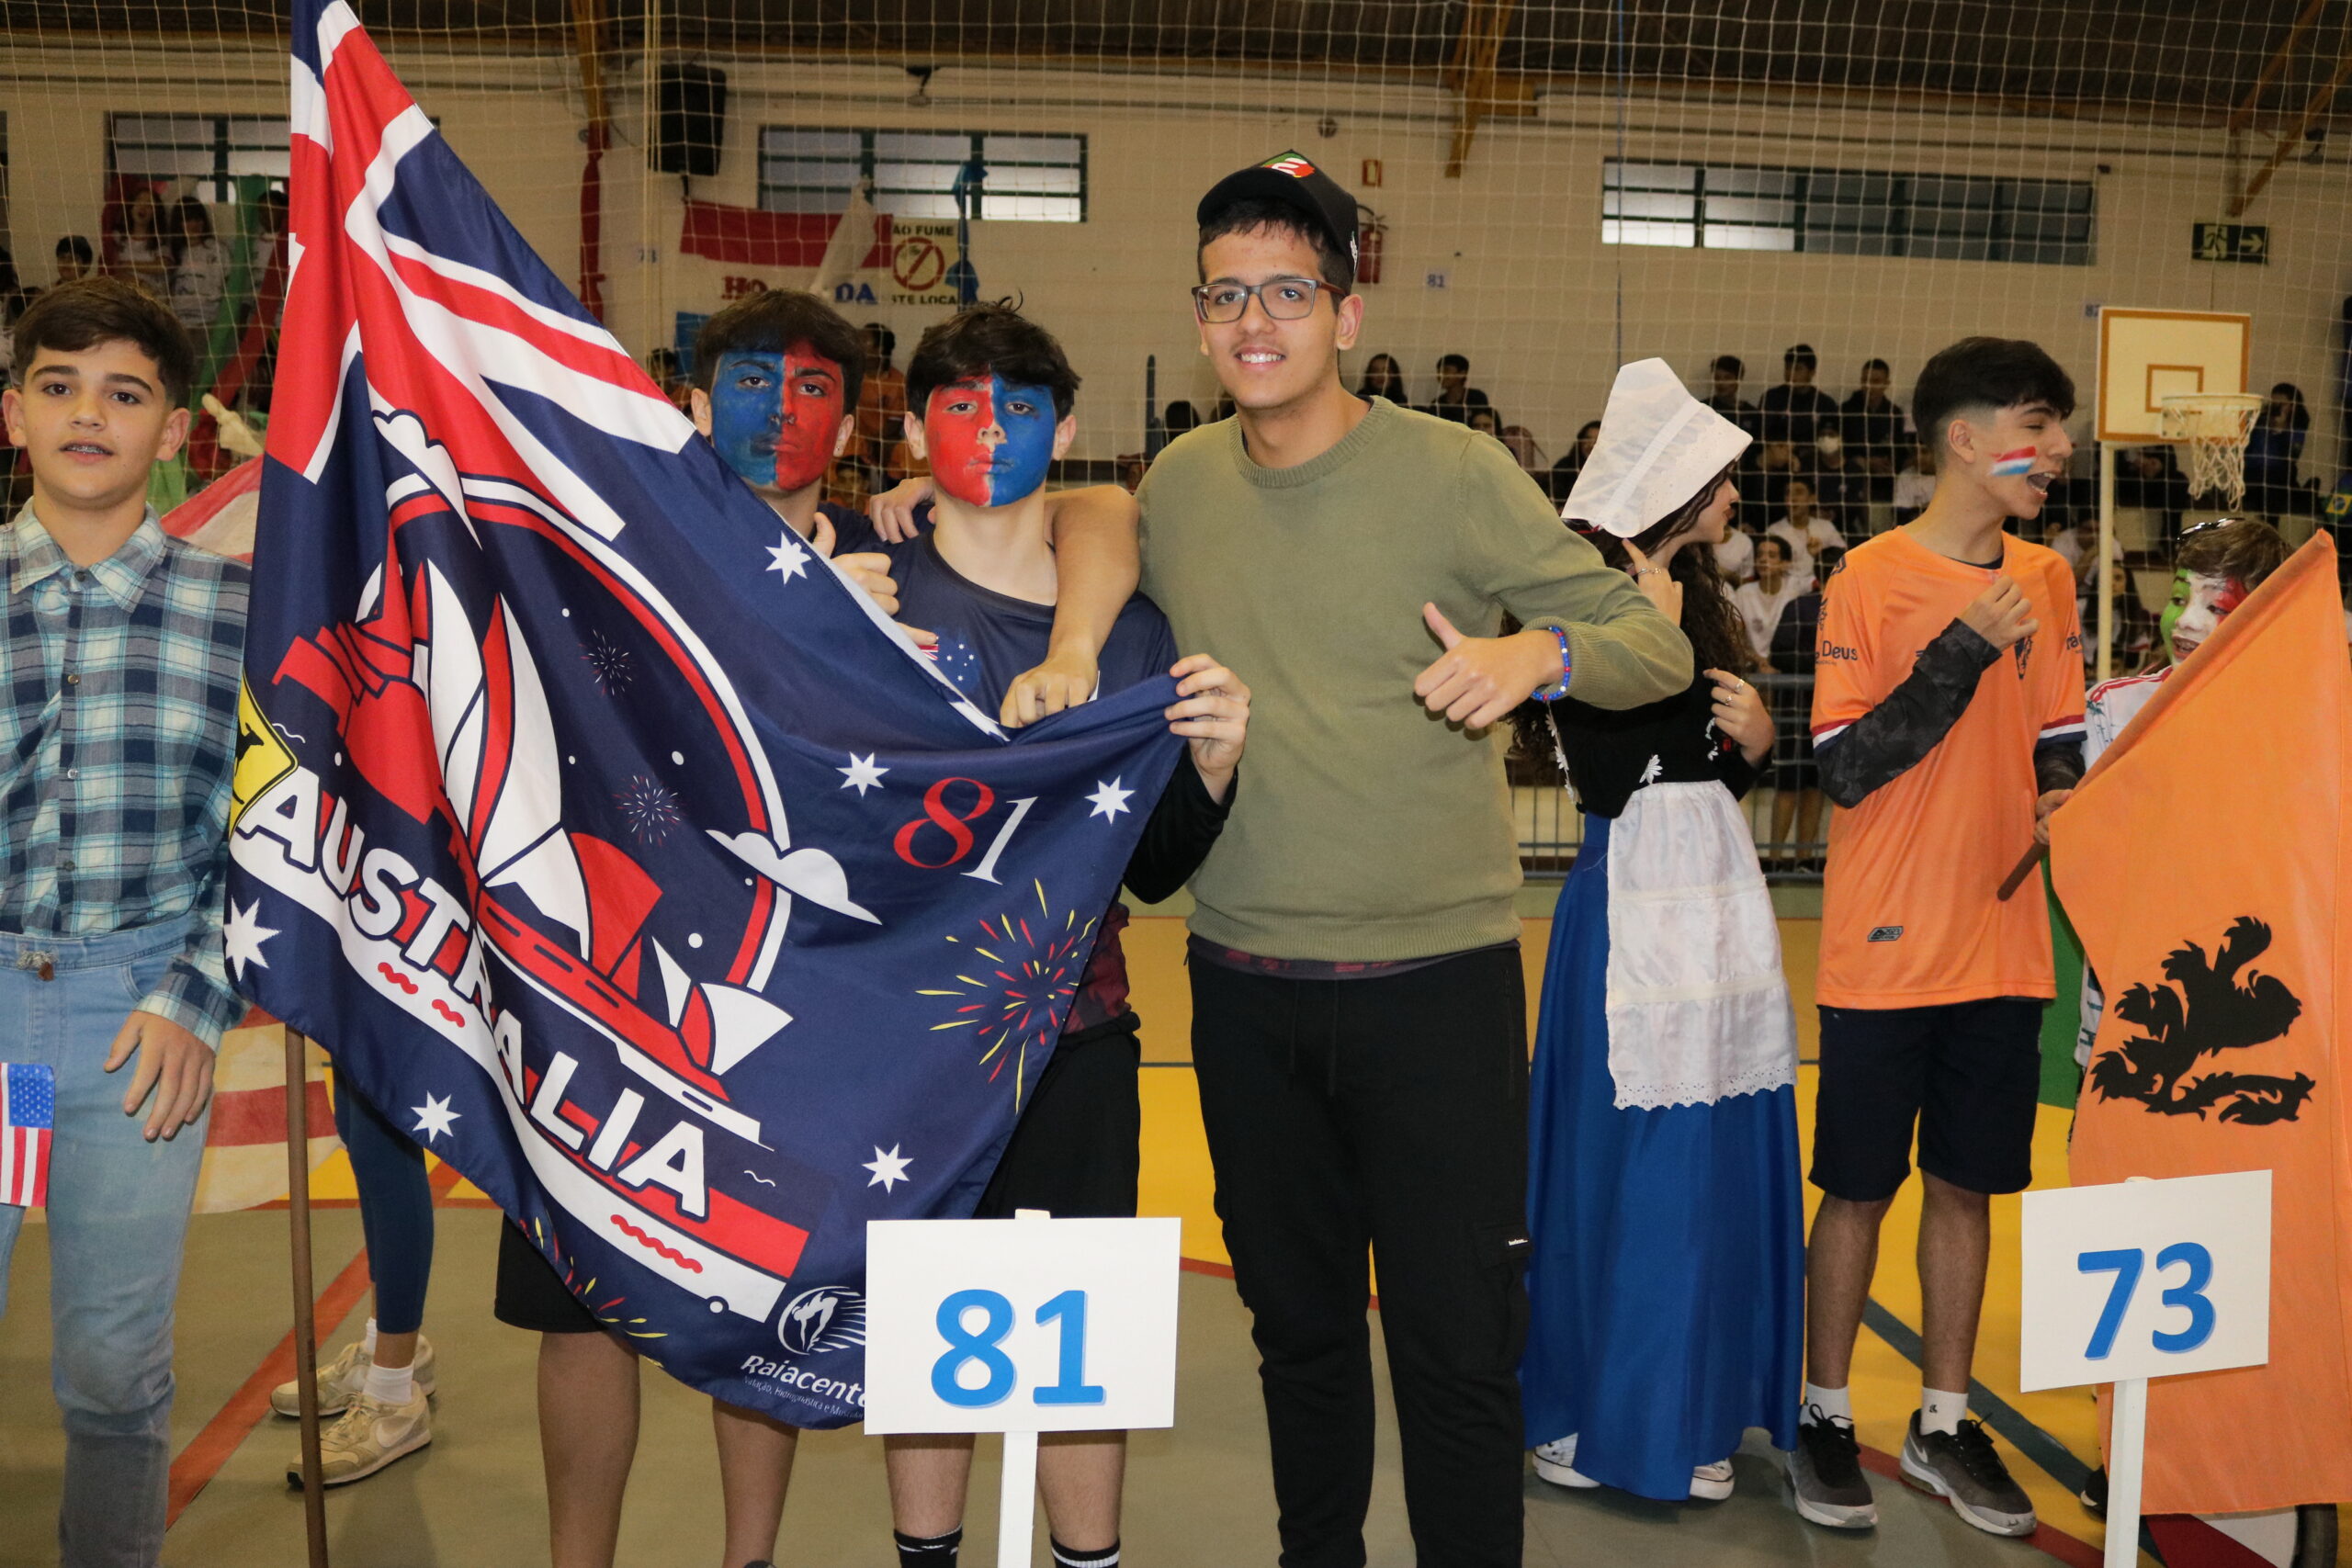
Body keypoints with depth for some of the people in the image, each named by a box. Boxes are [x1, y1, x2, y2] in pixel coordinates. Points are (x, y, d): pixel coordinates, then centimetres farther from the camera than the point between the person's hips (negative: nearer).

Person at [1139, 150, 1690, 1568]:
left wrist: (1538, 650, -27)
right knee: (1296, 1320, 19)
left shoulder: (1452, 473, -8)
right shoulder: (1177, 487, 5)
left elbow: (1660, 644, -7)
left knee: (1458, 1345, 2)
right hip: (1243, 978, 4)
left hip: (1435, 972, -4)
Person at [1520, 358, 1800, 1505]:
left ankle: (1695, 1406, 26)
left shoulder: (1697, 597, 15)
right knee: (1629, 1160, -1)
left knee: (1719, 1155, 12)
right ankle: (1592, 1412, 16)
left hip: (1719, 886, 8)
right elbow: (1602, 773, -20)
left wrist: (1754, 740, -1)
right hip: (1637, 893, -8)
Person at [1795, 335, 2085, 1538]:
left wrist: (2064, 804, -6)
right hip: (1888, 946, -5)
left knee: (1967, 1185, 13)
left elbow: (2058, 743, 16)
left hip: (2004, 944, 5)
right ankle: (1825, 1417, 22)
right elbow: (1844, 767, -15)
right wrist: (1964, 650, -20)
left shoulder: (2046, 579, 8)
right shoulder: (1871, 578, -9)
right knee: (1859, 1188, 5)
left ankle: (1943, 1423, 28)